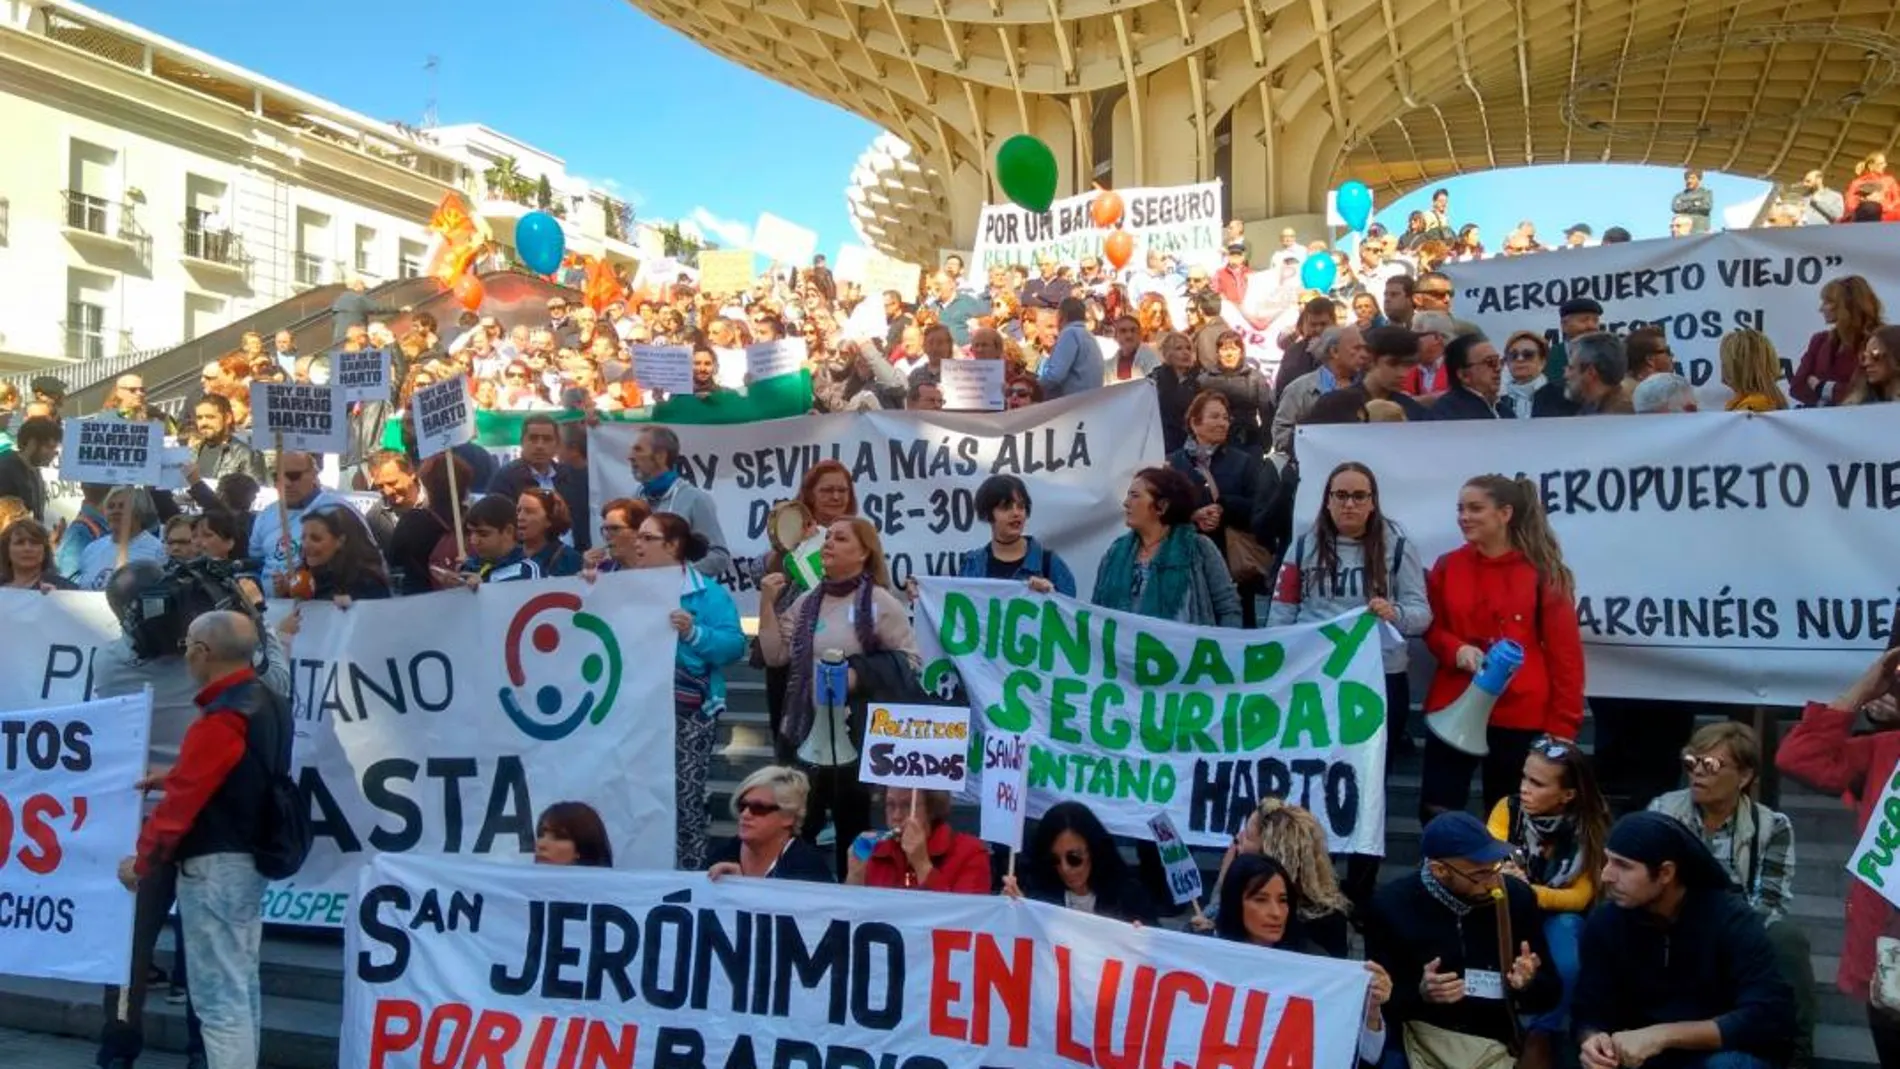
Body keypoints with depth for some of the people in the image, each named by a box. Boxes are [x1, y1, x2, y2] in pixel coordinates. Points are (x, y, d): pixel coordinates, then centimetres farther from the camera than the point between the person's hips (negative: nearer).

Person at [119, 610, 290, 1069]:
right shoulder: (268, 703, 7)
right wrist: (172, 777, 16)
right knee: (241, 986, 17)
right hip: (251, 859, 10)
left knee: (219, 998, -4)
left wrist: (141, 862, -7)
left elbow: (182, 803, -19)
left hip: (214, 865, -10)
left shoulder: (221, 719, -21)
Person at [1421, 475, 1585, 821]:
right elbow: (1431, 628, 13)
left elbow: (1564, 652, -2)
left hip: (1520, 715, -2)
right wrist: (1456, 650, -11)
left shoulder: (1543, 572, -5)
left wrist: (1562, 725, -5)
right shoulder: (1447, 566, 4)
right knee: (1436, 813, -1)